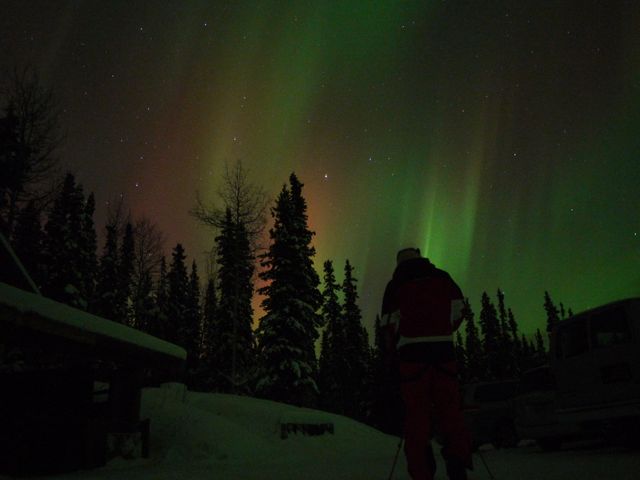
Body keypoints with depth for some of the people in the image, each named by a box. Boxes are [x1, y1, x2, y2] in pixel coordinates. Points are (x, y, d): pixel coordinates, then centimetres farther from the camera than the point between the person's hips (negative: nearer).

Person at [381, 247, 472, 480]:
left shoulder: (396, 285, 12)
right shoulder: (443, 278, 17)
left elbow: (389, 323, 5)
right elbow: (457, 312, 13)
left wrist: (393, 351, 15)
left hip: (412, 349, -1)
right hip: (443, 347, 1)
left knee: (416, 411, -1)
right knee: (448, 405, 2)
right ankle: (457, 456, -16)